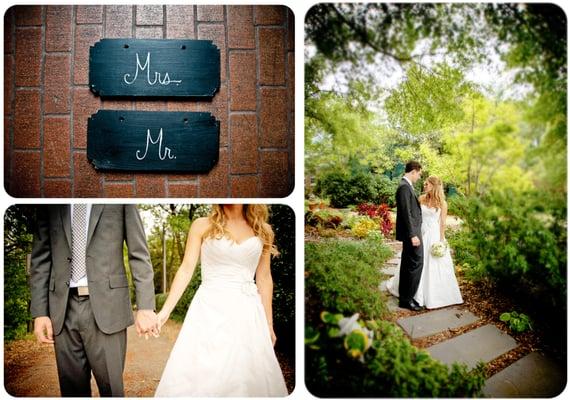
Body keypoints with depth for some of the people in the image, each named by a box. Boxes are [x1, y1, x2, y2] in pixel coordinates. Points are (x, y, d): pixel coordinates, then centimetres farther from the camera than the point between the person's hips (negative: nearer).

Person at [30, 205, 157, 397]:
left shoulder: (119, 201, 5)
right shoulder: (51, 205, 13)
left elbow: (139, 254, 1)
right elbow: (40, 258, 11)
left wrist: (145, 307, -9)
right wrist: (39, 312, 1)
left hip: (105, 304, -2)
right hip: (63, 309, 3)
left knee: (110, 386, -1)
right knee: (72, 388, 8)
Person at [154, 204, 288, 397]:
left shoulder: (262, 231, 8)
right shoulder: (202, 226, 3)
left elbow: (264, 279, 10)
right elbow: (186, 269, 1)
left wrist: (269, 323, 10)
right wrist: (165, 310, -5)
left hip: (247, 312, 2)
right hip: (209, 310, -2)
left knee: (249, 376, 3)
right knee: (199, 374, -1)